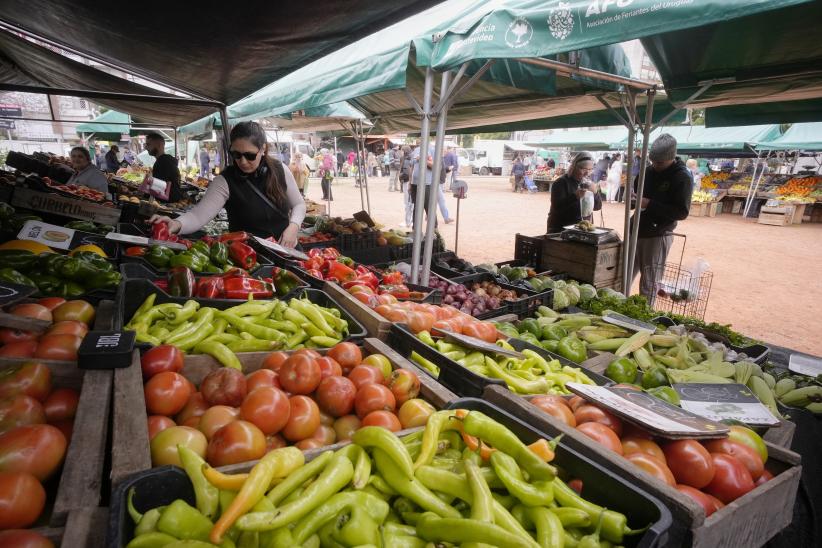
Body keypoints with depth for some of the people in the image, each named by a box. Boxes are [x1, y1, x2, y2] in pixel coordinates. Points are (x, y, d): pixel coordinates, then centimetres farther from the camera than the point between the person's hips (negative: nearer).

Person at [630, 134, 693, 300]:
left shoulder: (683, 178, -11)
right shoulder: (649, 170, 6)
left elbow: (682, 212, -16)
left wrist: (649, 204, -22)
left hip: (657, 236, -6)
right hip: (636, 230, 6)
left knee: (649, 284, 2)